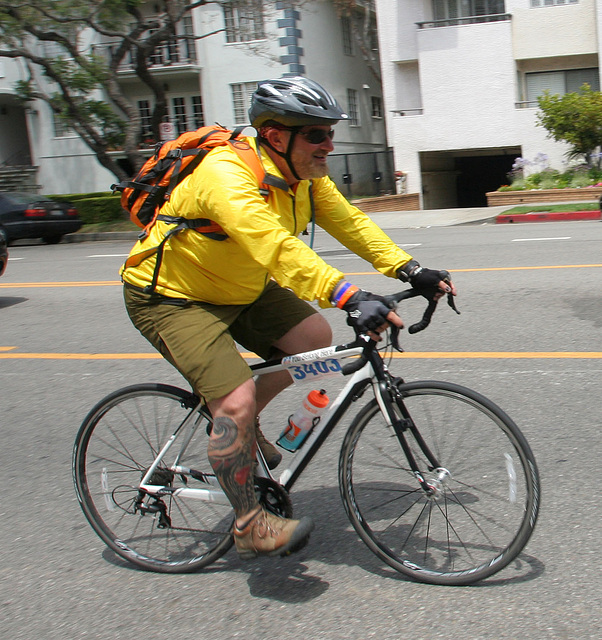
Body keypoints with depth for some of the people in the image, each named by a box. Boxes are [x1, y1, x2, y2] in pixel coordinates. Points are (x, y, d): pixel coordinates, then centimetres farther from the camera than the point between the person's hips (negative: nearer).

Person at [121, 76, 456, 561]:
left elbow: (349, 222, -3)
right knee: (237, 400, -19)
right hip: (170, 297, -8)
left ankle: (243, 426, 17)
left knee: (315, 338, -4)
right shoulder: (227, 173, -33)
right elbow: (274, 245, -46)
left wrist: (410, 270, -14)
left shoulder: (305, 176, -5)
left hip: (240, 288, 8)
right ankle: (250, 525, -2)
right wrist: (348, 296, -55)